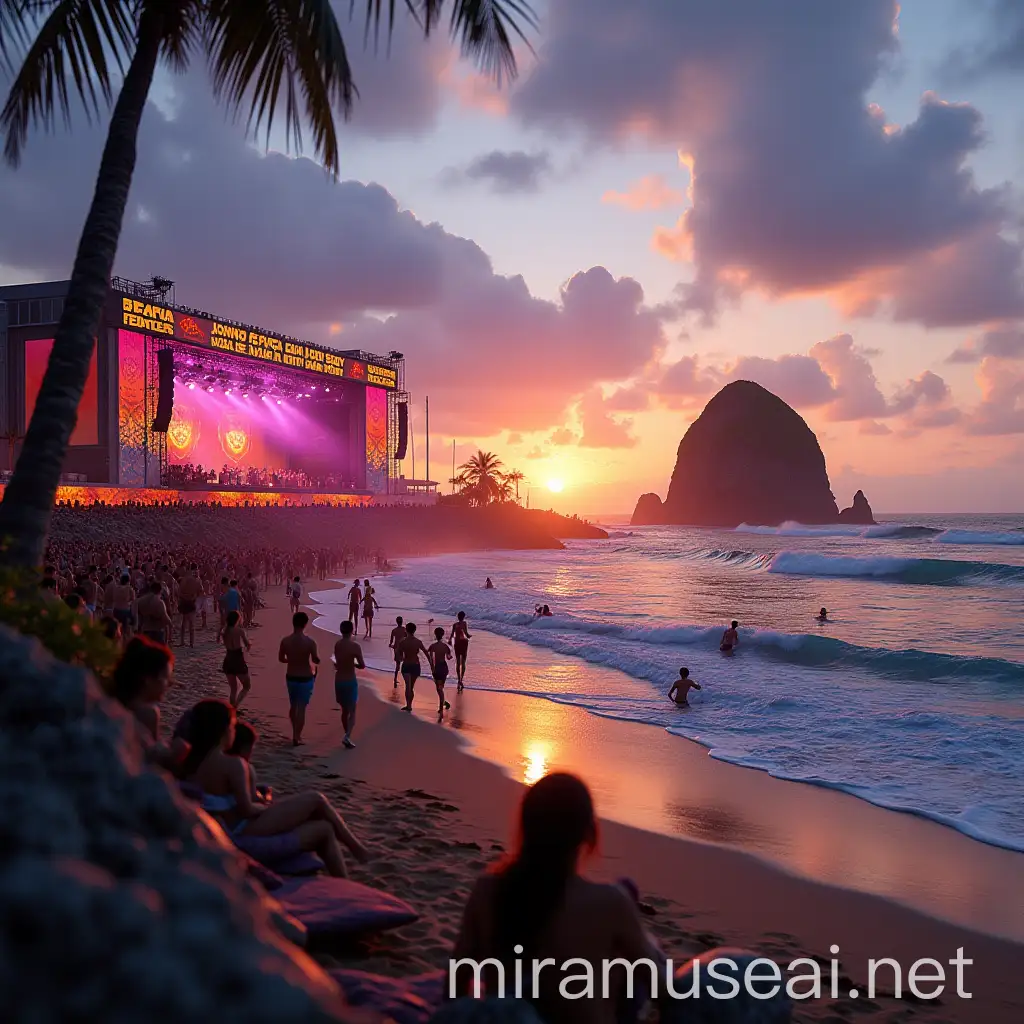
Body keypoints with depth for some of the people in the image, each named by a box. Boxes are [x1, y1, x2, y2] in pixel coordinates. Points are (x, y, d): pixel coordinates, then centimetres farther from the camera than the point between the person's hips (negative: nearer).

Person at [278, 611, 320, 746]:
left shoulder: (285, 641, -8)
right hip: (305, 678, -4)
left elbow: (281, 659, 4)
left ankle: (296, 733, 33)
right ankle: (296, 737, 7)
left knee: (293, 706, 21)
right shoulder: (310, 642, -19)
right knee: (301, 709, 5)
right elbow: (316, 661, -11)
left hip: (291, 677, 4)